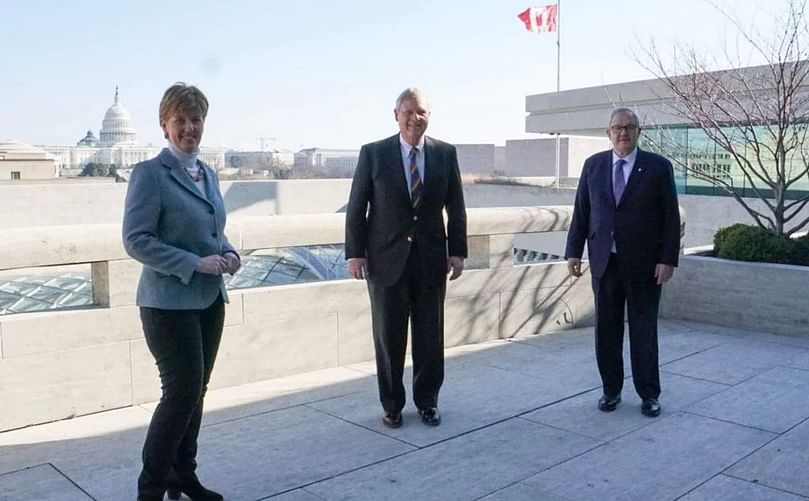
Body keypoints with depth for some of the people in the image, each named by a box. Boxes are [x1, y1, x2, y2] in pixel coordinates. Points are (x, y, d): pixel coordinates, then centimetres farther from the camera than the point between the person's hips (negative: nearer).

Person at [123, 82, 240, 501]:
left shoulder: (209, 175, 12)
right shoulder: (150, 173, -10)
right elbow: (136, 240, -15)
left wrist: (229, 253, 0)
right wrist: (195, 264, -20)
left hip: (210, 298, 7)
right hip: (170, 302, -7)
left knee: (195, 391, 13)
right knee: (183, 390, -5)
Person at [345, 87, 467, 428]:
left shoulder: (445, 154, 3)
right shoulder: (373, 153, -2)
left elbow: (456, 208, 6)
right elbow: (356, 208, 0)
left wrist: (457, 251, 1)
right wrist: (355, 252, -5)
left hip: (431, 259, 2)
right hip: (386, 259, -1)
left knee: (430, 336, 9)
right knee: (389, 336, 7)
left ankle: (427, 401, 26)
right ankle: (392, 404, 22)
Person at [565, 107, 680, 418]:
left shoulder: (658, 167, -1)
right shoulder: (593, 165, 7)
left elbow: (671, 217, -3)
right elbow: (581, 212, 7)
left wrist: (668, 259, -9)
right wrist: (574, 251, 1)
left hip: (644, 264, -2)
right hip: (604, 261, 3)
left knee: (644, 331, 6)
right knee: (606, 330, 8)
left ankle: (649, 394, 18)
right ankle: (611, 390, 22)